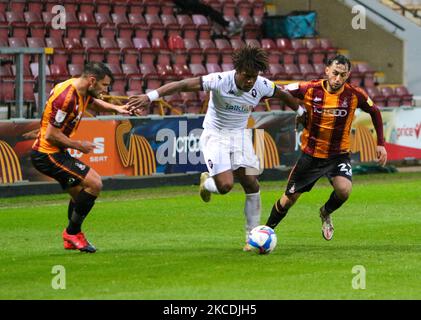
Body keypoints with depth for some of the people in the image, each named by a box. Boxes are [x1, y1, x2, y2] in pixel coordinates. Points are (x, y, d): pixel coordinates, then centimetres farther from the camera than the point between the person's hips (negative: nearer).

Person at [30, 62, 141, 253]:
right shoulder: (66, 97, -25)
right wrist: (78, 145, -12)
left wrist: (117, 108, 13)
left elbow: (94, 103, 31)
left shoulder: (83, 91, 5)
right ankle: (72, 233, -2)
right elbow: (51, 135, -25)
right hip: (48, 154, -10)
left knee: (81, 194, 20)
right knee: (94, 184, -13)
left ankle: (72, 238, 32)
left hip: (56, 152, 10)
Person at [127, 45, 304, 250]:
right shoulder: (220, 81, -26)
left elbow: (284, 96, 11)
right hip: (215, 135, -5)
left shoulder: (262, 86, -11)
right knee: (226, 185, -19)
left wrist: (301, 112, 27)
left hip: (240, 135, 5)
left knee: (252, 184, -4)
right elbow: (182, 85, -31)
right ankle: (207, 183, 19)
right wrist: (150, 97, -39)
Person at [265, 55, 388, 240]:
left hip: (339, 154, 0)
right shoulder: (309, 90, -15)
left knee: (344, 189, -26)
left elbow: (374, 112, 5)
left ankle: (326, 213, 9)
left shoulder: (355, 95, -12)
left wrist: (380, 144, 3)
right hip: (311, 154, 0)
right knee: (289, 199, 8)